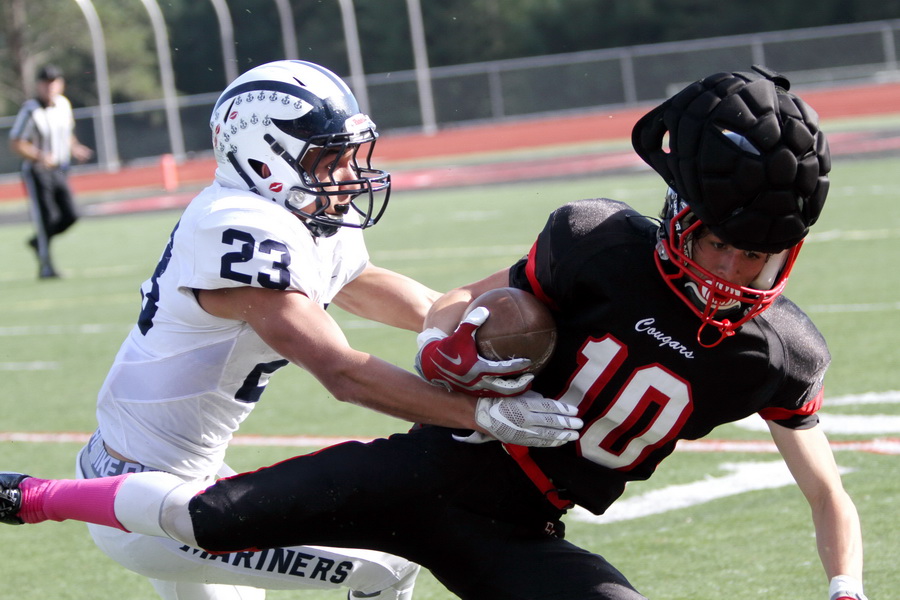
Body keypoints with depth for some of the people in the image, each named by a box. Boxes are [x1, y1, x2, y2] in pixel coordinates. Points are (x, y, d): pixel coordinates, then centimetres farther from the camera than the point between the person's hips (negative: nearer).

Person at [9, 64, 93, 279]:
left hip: (60, 170, 6)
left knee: (70, 216, 0)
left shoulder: (64, 104, 4)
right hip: (37, 172, -6)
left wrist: (74, 148, 1)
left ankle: (38, 241, 25)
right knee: (45, 218, -6)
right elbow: (15, 144, -16)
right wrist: (39, 156, -28)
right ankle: (45, 265, 5)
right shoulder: (30, 110, -16)